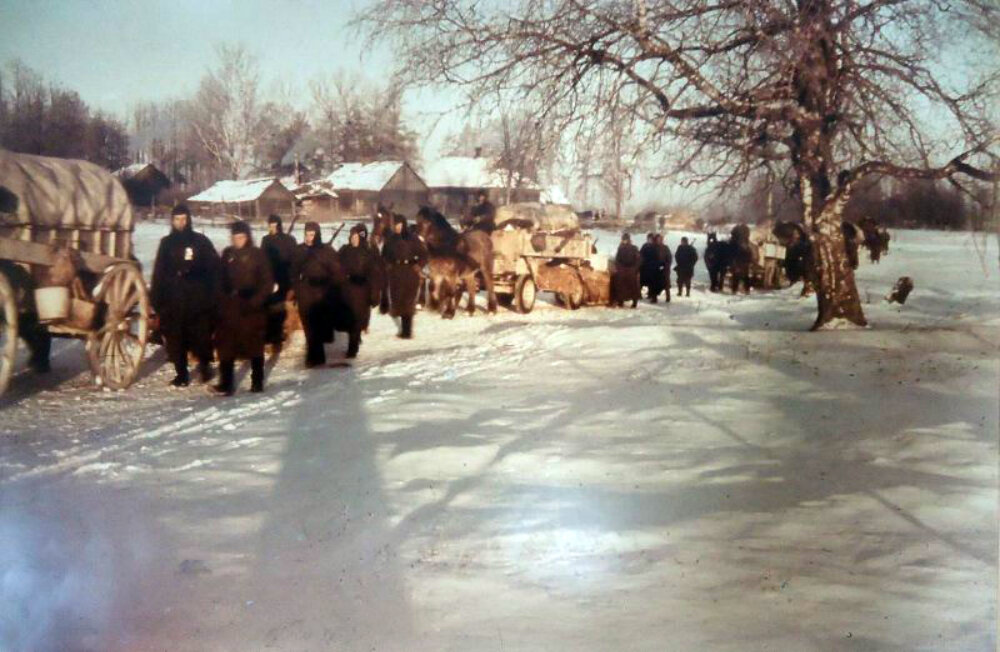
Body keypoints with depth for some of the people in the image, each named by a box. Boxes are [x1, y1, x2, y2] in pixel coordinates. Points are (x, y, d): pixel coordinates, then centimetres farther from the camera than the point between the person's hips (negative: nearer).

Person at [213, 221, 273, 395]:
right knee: (226, 345, -2)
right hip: (230, 307, 3)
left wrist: (255, 301, -13)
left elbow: (268, 283, -3)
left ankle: (257, 382, 15)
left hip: (252, 308, -3)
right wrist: (222, 299, 2)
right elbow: (221, 279, 13)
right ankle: (226, 383, 0)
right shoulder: (227, 254, 7)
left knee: (254, 345, 6)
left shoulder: (258, 255, -3)